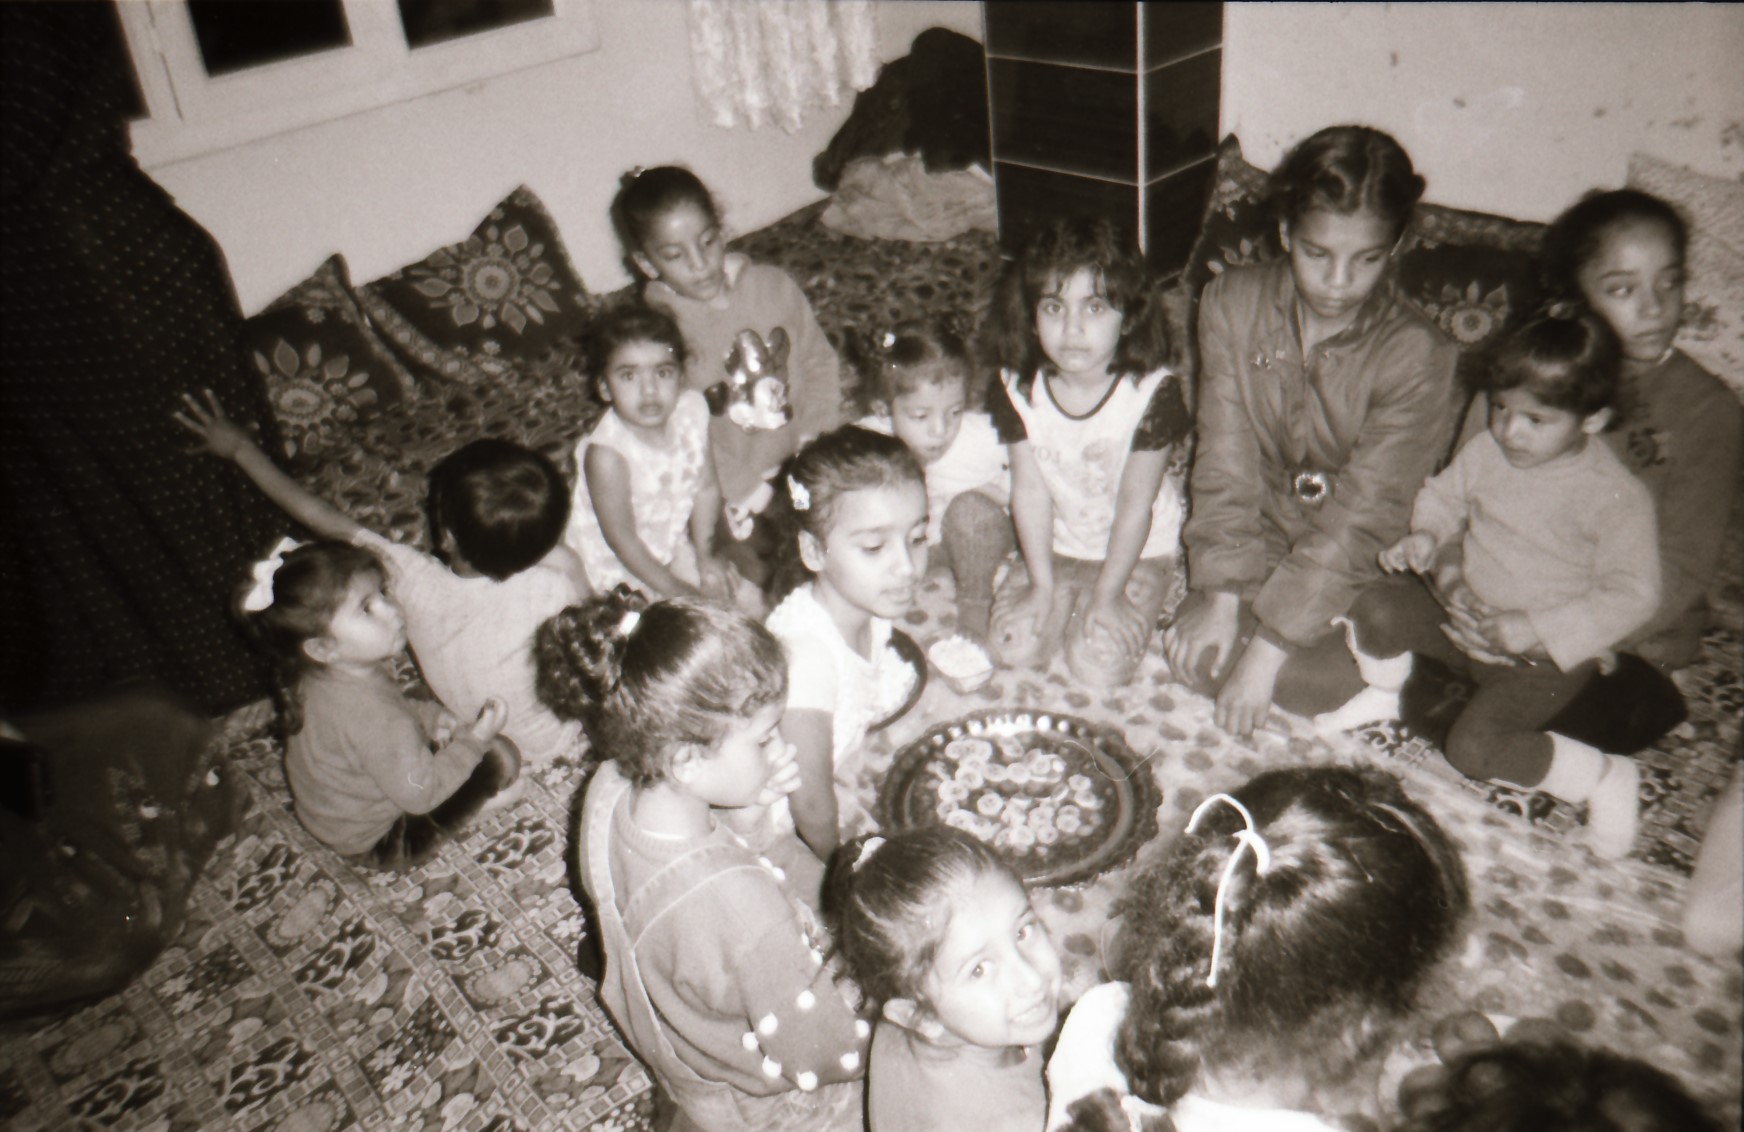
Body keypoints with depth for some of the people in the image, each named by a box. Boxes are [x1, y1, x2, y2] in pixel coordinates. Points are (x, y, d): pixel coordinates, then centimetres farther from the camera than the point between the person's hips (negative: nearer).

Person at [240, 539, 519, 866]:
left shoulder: (314, 676, -14)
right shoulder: (375, 720, -41)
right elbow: (420, 793, -27)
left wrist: (430, 714, -6)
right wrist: (473, 742, -20)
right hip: (372, 842, -8)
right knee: (501, 758, -13)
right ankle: (480, 799, 13)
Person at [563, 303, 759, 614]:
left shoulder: (692, 410, -15)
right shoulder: (606, 454, -32)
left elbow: (706, 487, -2)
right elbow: (621, 537, -22)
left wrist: (705, 556, -1)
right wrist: (677, 591, -16)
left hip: (673, 546, 6)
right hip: (616, 567, -6)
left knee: (750, 601, 5)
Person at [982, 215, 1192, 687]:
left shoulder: (1153, 392, -23)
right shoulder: (1018, 389, -13)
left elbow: (1136, 504, -17)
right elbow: (1030, 491, -8)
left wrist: (1106, 596, -12)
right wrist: (1042, 585, -7)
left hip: (1138, 553, -3)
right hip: (1056, 548, 3)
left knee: (1099, 665, -17)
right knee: (1013, 646, -13)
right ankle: (1069, 602, 15)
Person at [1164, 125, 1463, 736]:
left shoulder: (1419, 358, -20)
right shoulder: (1231, 303, -10)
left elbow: (1360, 518, -24)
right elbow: (1225, 463, -12)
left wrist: (1268, 649, -28)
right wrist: (1220, 597, -20)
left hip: (1365, 571, -3)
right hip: (1261, 541, 3)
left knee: (1316, 680, -24)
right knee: (1195, 654, -19)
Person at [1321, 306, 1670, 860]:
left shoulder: (1616, 497, -20)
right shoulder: (1486, 450, -7)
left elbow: (1630, 596, -18)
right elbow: (1444, 497, 11)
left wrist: (1535, 629, -26)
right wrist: (1425, 537, -11)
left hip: (1546, 657, -5)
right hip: (1466, 621, 5)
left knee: (1473, 745, -22)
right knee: (1375, 608, -17)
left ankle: (1605, 776, 1)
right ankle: (1387, 691, 15)